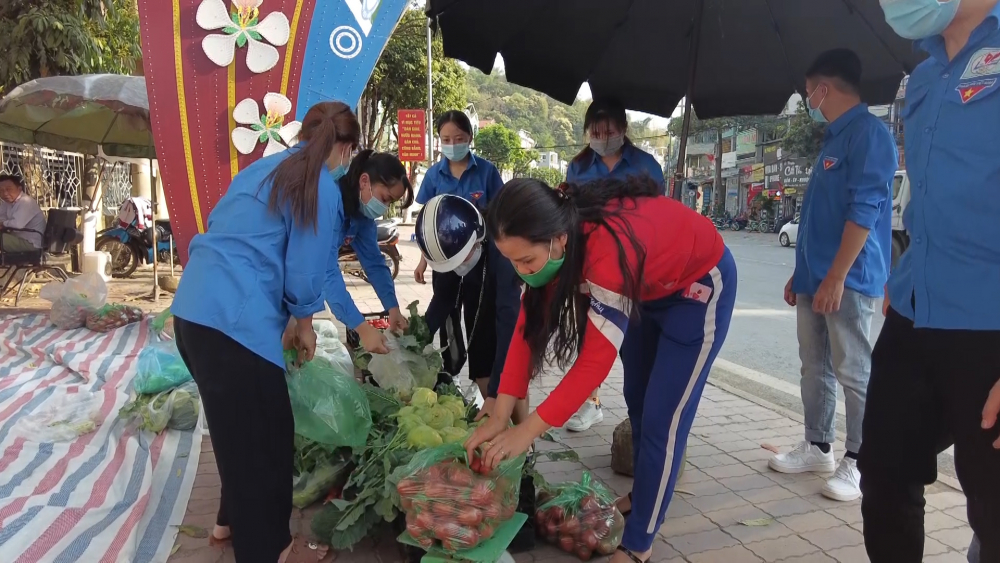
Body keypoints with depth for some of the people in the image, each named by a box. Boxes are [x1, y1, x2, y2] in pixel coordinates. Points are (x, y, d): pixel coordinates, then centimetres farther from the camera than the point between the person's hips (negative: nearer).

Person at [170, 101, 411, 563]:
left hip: (194, 308, 9)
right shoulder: (323, 191, -6)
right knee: (264, 436, 6)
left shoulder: (261, 169, 19)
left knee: (238, 429, 24)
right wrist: (305, 326, 11)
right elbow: (304, 274, -8)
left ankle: (232, 520, 40)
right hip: (235, 319, -9)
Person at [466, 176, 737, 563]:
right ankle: (644, 495, 39)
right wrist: (500, 414, -23)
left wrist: (528, 430, -36)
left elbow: (596, 359, -38)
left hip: (698, 284, -7)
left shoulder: (607, 247, -43)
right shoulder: (554, 234, -20)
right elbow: (530, 324, -18)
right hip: (647, 287, 8)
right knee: (637, 400, 17)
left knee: (662, 419, -7)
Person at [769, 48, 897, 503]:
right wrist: (800, 273, 21)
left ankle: (858, 461, 9)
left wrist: (836, 277, -23)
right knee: (815, 367, 13)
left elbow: (864, 210, -19)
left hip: (847, 279, -10)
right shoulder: (834, 137, 19)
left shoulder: (869, 132, -11)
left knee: (853, 371, -2)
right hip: (815, 277, 10)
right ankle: (817, 447, 24)